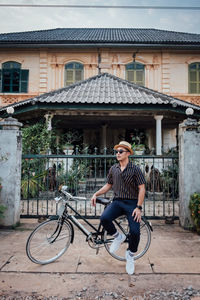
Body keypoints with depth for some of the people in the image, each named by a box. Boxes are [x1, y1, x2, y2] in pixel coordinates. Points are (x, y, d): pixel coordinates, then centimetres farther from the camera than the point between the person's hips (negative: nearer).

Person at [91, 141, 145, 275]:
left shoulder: (135, 169, -7)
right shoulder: (113, 169, 8)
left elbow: (142, 188, -8)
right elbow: (108, 185, 18)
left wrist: (139, 207, -15)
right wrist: (96, 194, 5)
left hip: (132, 203, -3)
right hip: (117, 202, 3)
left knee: (135, 231, -11)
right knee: (104, 218, -24)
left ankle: (130, 255, 21)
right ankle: (118, 236, 6)